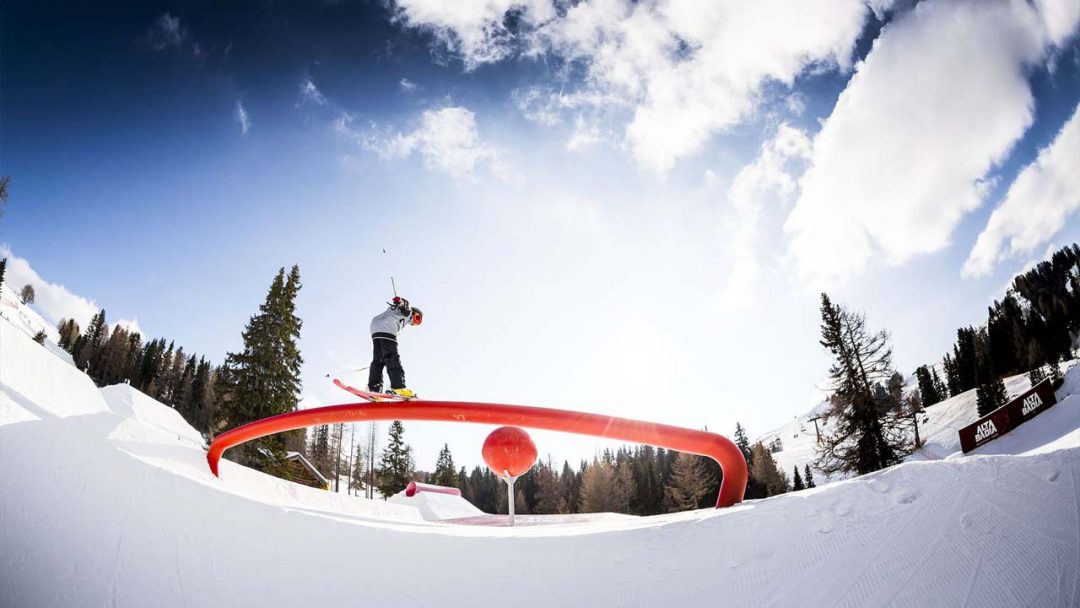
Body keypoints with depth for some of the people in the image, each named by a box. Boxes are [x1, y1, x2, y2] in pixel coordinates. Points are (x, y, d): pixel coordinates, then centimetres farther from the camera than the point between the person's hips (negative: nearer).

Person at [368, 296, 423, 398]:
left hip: (375, 330, 9)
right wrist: (401, 301, -25)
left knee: (378, 360, 10)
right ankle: (398, 387, -29)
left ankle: (373, 388, 2)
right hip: (386, 329, -9)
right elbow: (404, 304, -6)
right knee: (392, 358, -17)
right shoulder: (408, 312, 15)